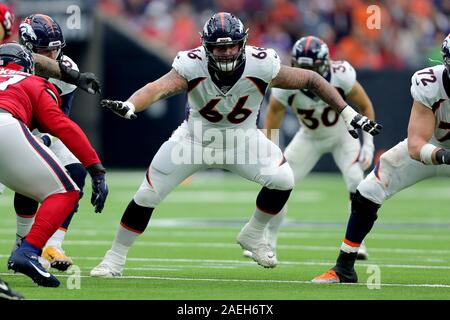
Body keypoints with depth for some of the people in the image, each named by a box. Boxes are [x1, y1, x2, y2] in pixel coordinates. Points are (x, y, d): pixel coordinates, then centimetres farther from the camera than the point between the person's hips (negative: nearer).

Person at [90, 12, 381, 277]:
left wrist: (348, 113, -13)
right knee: (147, 195, -4)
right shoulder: (192, 65, -29)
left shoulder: (261, 66, -26)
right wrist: (129, 106, -67)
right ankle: (116, 258, 16)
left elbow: (311, 80, -14)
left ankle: (253, 236, 5)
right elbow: (160, 87, -47)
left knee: (282, 180, -21)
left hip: (242, 140, 1)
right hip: (195, 139, -1)